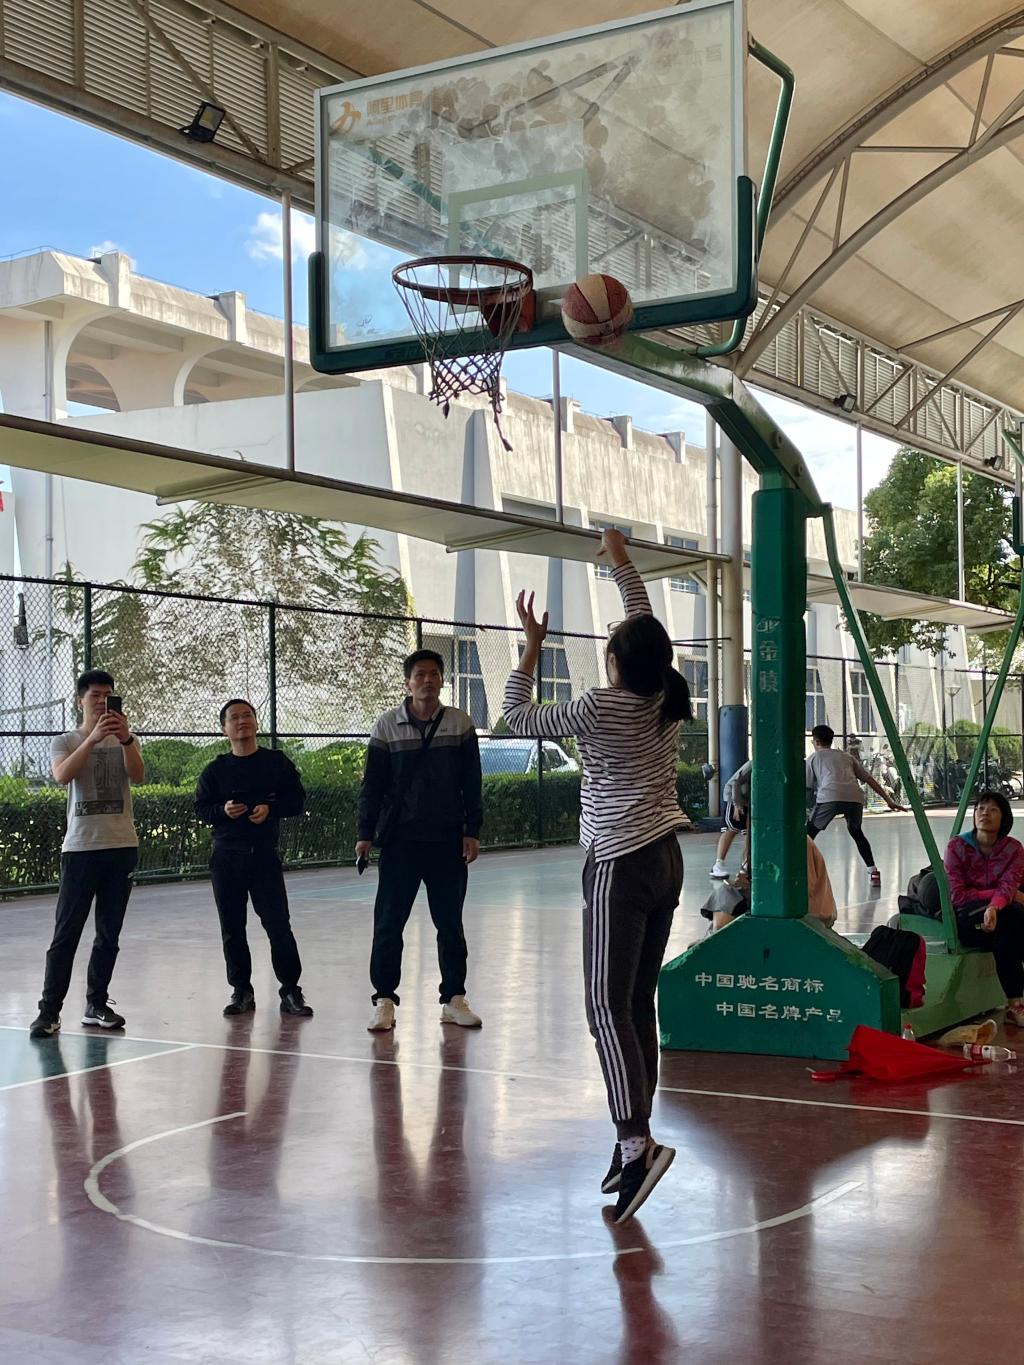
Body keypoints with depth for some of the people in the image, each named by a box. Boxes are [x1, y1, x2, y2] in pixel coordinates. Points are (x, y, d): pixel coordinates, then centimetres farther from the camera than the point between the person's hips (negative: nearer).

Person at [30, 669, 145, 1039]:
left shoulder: (124, 741, 10)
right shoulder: (64, 742, 4)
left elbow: (138, 775, -9)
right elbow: (62, 775, -18)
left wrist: (125, 739, -27)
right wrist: (93, 738, -30)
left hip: (122, 846, 3)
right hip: (80, 848, -3)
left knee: (109, 934, 7)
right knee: (66, 933, -6)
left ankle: (96, 1005, 15)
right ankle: (49, 1010, -4)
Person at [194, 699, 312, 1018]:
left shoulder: (277, 762, 5)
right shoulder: (215, 770, 7)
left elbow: (297, 800, 4)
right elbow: (200, 809, 7)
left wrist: (270, 808, -13)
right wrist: (223, 810, -13)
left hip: (264, 855, -2)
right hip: (226, 857, 2)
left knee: (278, 924, -6)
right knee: (232, 929, 5)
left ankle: (290, 991, 2)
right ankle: (241, 991, 16)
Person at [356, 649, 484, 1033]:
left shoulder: (461, 724, 1)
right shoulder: (388, 725, -1)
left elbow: (472, 784, 3)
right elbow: (372, 784, 1)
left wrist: (472, 831, -2)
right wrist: (365, 834, -3)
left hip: (448, 841, 1)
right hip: (399, 840, -1)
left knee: (450, 923, 8)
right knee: (388, 922, -1)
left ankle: (453, 999, 17)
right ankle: (384, 999, 8)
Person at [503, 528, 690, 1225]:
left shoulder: (600, 707, -12)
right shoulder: (667, 698, 4)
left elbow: (520, 716, 1)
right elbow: (647, 626, 21)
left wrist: (533, 644, 11)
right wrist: (622, 561, 33)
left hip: (620, 867, -7)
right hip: (666, 860, 7)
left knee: (610, 1007, -12)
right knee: (639, 1004, 11)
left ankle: (638, 1141, -24)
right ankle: (636, 1138, 14)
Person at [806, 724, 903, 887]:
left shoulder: (813, 758, 24)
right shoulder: (846, 756, 33)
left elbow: (807, 787, 19)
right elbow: (869, 779, 28)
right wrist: (888, 800, 30)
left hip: (829, 796, -3)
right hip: (855, 797, 4)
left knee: (809, 833, 12)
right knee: (856, 832, 28)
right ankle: (873, 872, 18)